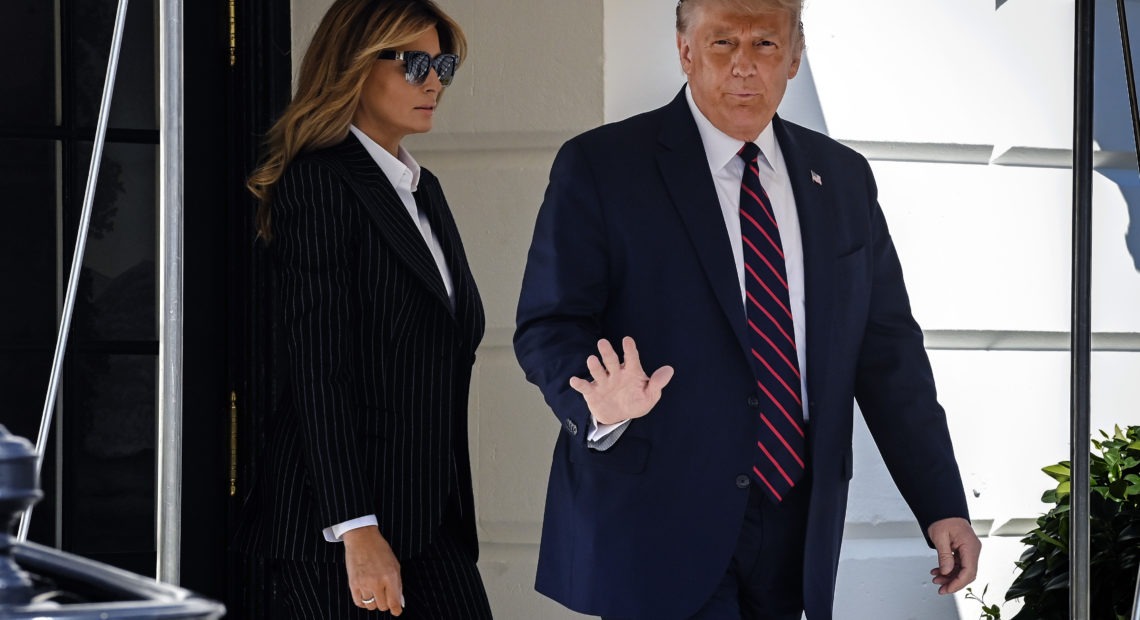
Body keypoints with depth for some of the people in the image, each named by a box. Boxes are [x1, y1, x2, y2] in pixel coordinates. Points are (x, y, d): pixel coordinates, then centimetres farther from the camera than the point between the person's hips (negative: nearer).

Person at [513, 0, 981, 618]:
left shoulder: (843, 179, 13)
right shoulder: (599, 168, -1)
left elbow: (888, 352, 13)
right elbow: (548, 328, -5)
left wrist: (943, 507, 7)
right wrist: (601, 405, -26)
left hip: (797, 534, 4)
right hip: (658, 530, -4)